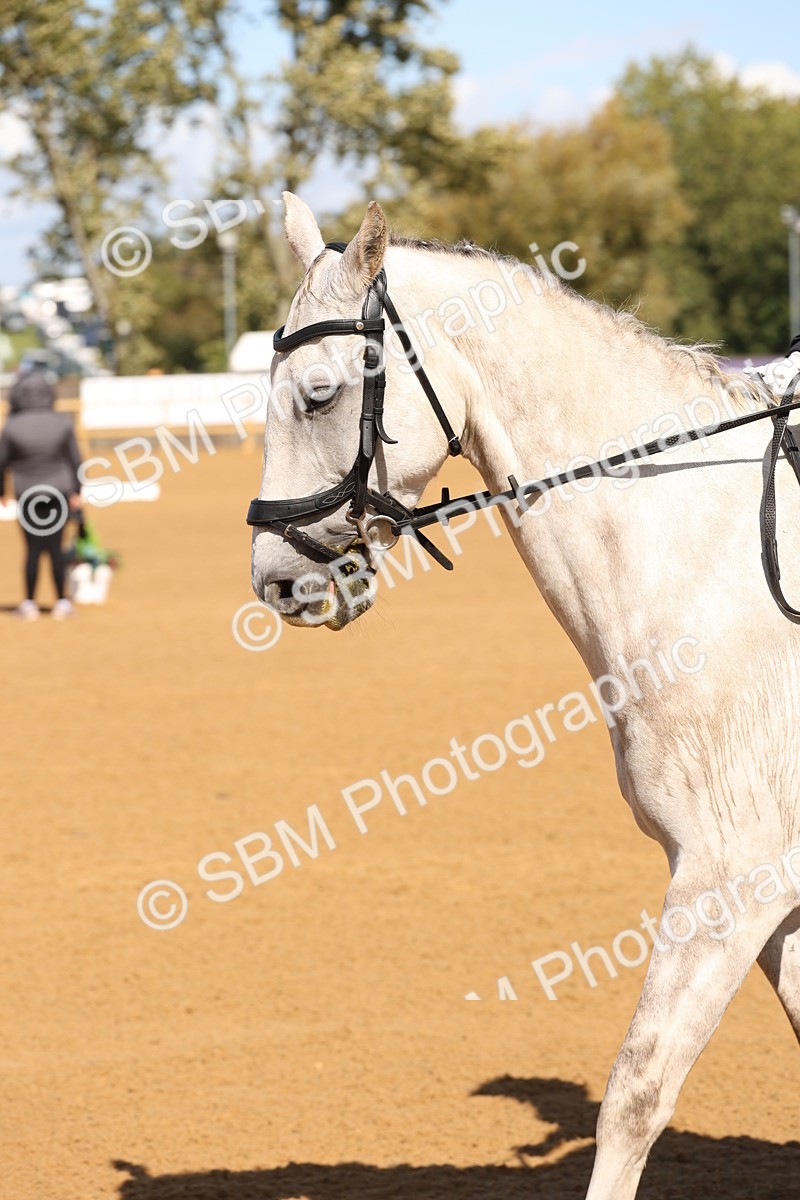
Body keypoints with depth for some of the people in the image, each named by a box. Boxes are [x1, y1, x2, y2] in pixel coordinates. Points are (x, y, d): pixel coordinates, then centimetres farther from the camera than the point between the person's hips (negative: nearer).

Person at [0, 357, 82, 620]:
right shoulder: (62, 423, -7)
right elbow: (75, 459, -1)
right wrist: (76, 492, 10)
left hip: (28, 494, -1)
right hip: (59, 492, 1)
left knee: (33, 548, 6)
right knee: (55, 547, 9)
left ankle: (29, 604, 10)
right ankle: (61, 603, 13)